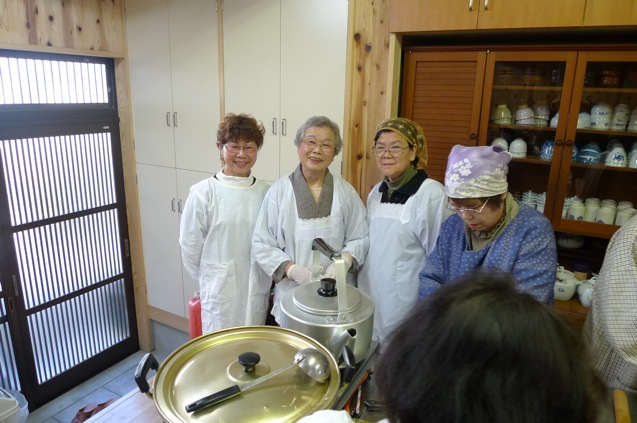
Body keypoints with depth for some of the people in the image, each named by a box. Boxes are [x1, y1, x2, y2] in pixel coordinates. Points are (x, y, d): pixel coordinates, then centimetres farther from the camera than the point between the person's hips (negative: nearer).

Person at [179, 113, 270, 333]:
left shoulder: (266, 192, -5)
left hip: (258, 289, 3)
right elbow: (190, 245, -5)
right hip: (221, 290, -2)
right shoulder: (203, 192, -12)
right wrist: (211, 279, 5)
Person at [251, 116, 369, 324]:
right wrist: (293, 270, -18)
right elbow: (262, 245, -5)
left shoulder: (346, 191, 1)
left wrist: (344, 261, -15)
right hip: (292, 296, -1)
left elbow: (360, 238, 4)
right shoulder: (279, 190, -6)